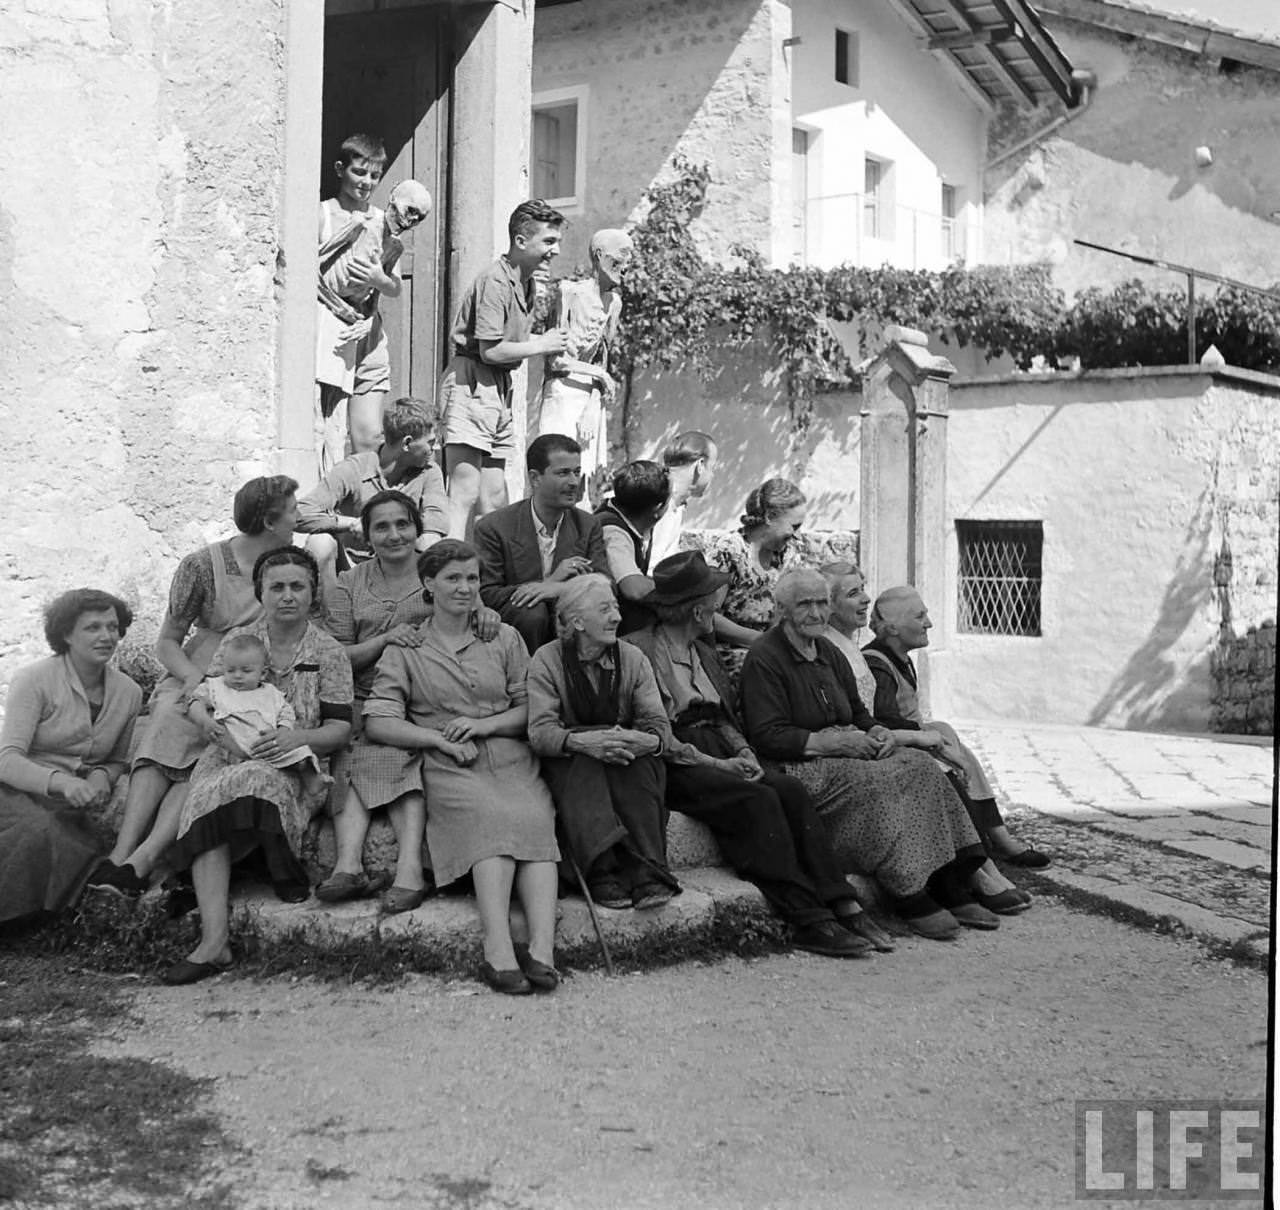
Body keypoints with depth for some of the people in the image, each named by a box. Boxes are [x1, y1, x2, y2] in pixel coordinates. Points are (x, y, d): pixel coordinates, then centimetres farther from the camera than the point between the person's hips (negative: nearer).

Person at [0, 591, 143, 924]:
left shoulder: (128, 692, 4)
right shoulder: (34, 679, -11)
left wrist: (102, 776, -6)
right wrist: (61, 781, -35)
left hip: (66, 809, 5)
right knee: (40, 831, -37)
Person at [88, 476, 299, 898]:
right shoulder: (202, 566, 2)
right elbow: (167, 642, 4)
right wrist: (196, 678, -15)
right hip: (195, 678, 0)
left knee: (203, 763, -27)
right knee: (166, 728, -31)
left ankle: (139, 862, -40)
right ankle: (121, 856, -39)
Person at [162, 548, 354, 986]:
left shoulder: (329, 653, 7)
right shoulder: (236, 641, 14)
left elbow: (340, 729, 3)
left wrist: (299, 737, -17)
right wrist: (221, 729, -11)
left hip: (297, 767, -2)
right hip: (229, 756, 2)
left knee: (256, 781, -38)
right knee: (206, 798, -32)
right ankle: (214, 940, -41)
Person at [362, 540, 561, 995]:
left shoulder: (504, 638, 19)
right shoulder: (405, 649, 13)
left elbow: (532, 708, 14)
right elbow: (378, 722, 3)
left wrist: (484, 724, -4)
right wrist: (439, 739, -9)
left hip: (511, 757, 2)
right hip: (449, 768, -2)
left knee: (535, 818, -31)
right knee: (493, 818, -34)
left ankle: (541, 949, -46)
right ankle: (500, 951, -48)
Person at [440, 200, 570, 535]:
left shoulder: (527, 281, 16)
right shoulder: (495, 281, -14)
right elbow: (491, 351, -18)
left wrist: (549, 342, 5)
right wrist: (542, 345, -7)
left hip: (500, 386, 9)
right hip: (471, 383, -9)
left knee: (494, 499, 11)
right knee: (465, 494, -15)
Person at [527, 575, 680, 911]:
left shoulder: (632, 658, 4)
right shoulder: (548, 659, -4)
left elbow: (659, 723, -4)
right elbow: (540, 731, -15)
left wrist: (650, 740, -31)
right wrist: (580, 741, -37)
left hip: (632, 758, 2)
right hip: (567, 763, -2)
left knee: (639, 763, -31)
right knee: (584, 762, -34)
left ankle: (649, 870, -40)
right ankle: (603, 871, -46)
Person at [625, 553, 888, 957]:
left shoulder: (704, 652, 22)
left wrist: (743, 752, 1)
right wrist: (714, 764, -16)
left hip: (718, 755, 7)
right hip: (674, 767, -7)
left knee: (790, 790, -18)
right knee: (757, 799, -28)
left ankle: (843, 906, -24)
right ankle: (809, 923, -29)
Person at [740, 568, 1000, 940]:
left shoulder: (829, 653, 21)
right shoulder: (764, 658, -7)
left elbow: (857, 711, 24)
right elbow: (767, 737, -15)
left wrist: (876, 732, 0)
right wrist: (832, 742, -20)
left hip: (848, 752, 8)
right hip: (800, 766, -8)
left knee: (922, 768, -15)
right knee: (873, 783, -33)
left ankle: (951, 886, -19)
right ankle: (910, 898, -29)